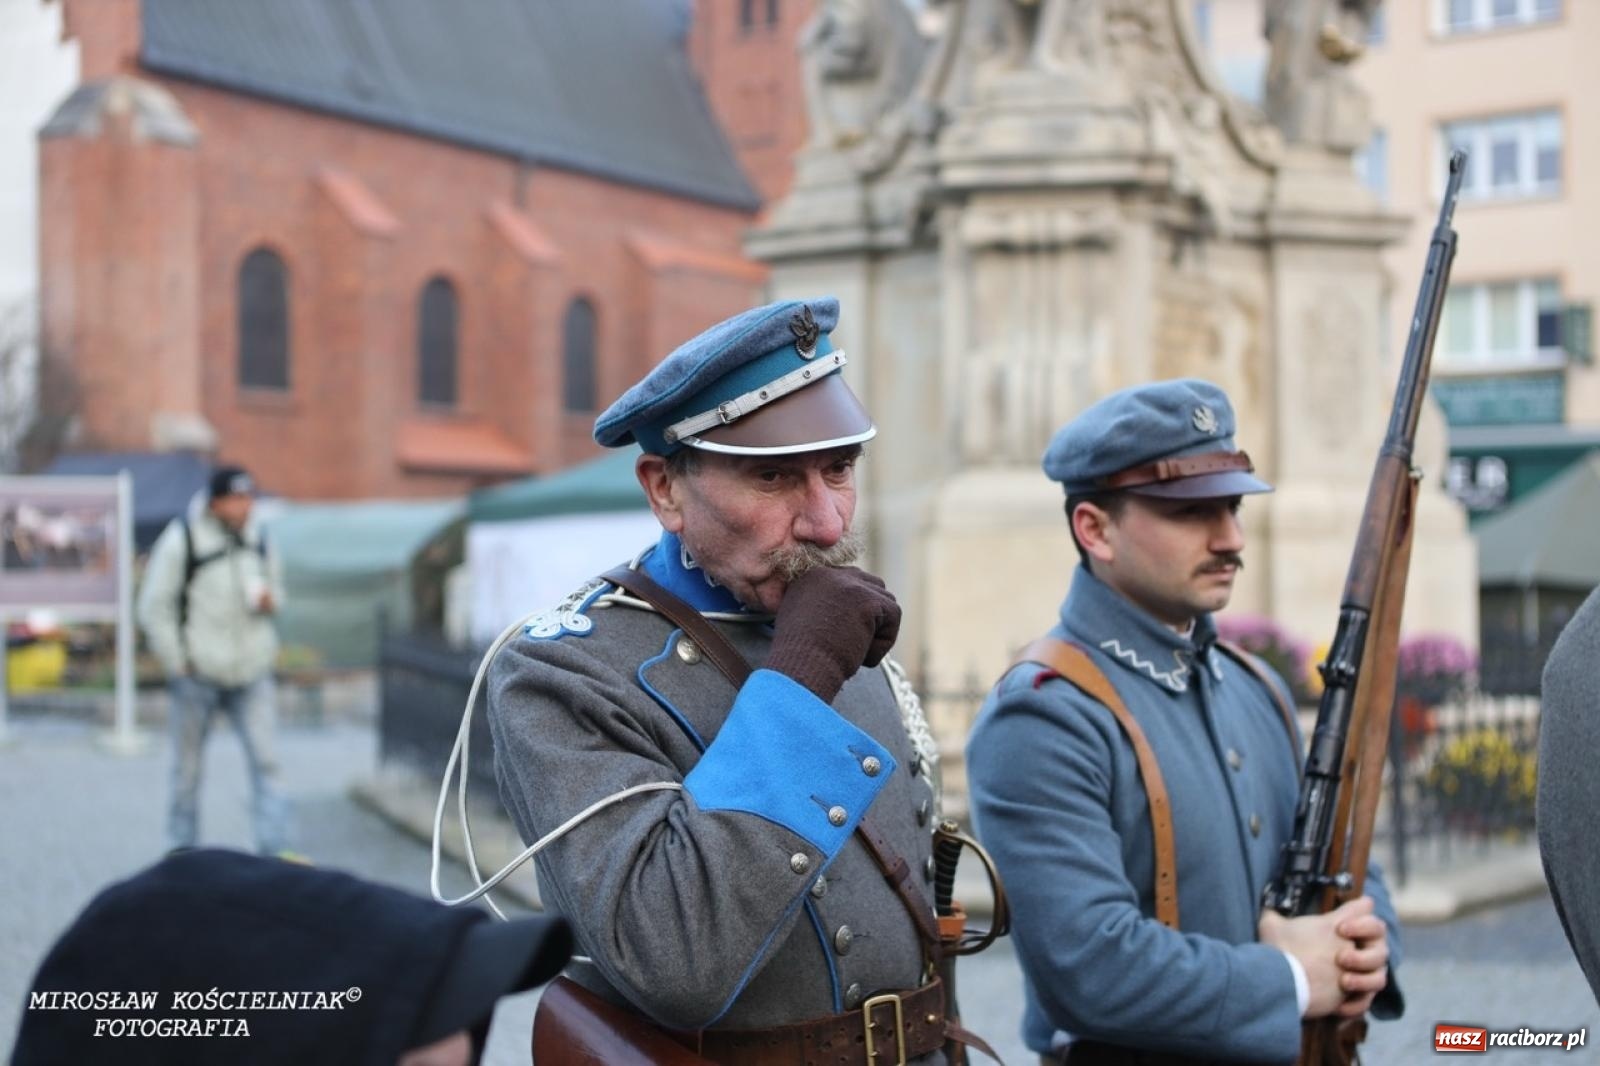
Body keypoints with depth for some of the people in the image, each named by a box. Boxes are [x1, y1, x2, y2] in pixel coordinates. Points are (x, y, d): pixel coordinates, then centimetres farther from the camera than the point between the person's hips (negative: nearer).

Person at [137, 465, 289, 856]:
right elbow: (154, 607, -5)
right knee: (187, 769, 7)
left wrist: (270, 600, -4)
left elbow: (273, 586, 21)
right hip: (199, 674, -3)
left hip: (251, 674, 4)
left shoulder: (256, 537, 7)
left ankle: (274, 849, -4)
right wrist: (178, 662, -6)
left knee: (265, 761, -6)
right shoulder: (180, 540, -9)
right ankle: (182, 852, 21)